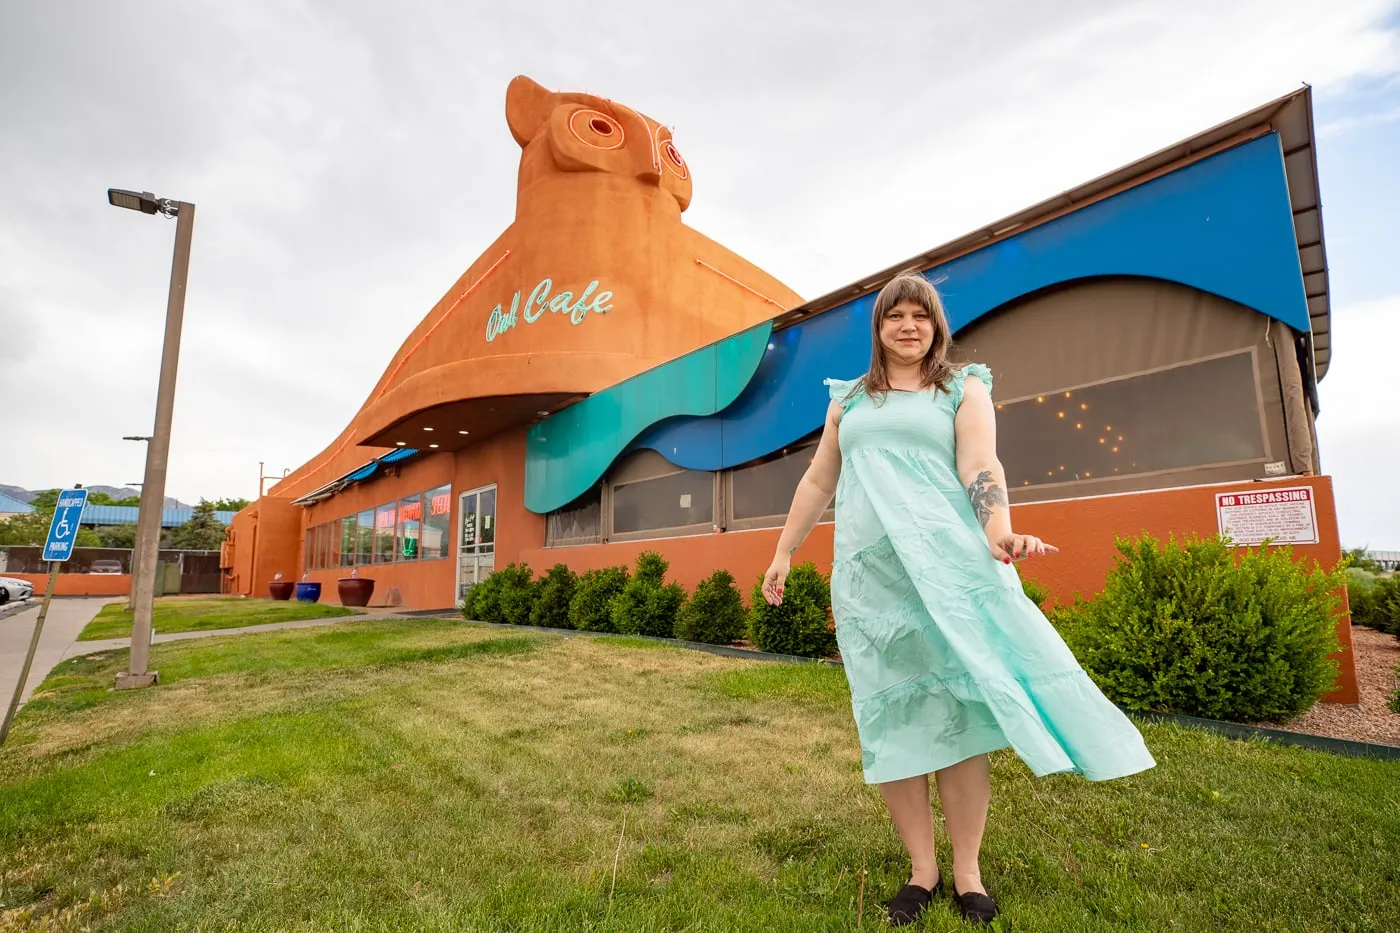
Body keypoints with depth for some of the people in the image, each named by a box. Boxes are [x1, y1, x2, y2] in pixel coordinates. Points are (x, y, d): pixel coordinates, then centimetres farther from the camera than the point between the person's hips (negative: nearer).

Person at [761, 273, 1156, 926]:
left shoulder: (964, 388, 12)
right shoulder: (848, 400, 19)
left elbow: (980, 466, -5)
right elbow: (817, 482, 20)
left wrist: (999, 532, -23)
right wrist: (783, 553, 19)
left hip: (944, 560, -2)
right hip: (867, 570, 3)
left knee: (955, 708, -2)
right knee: (890, 716, 3)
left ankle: (967, 873, 15)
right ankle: (922, 869, 17)